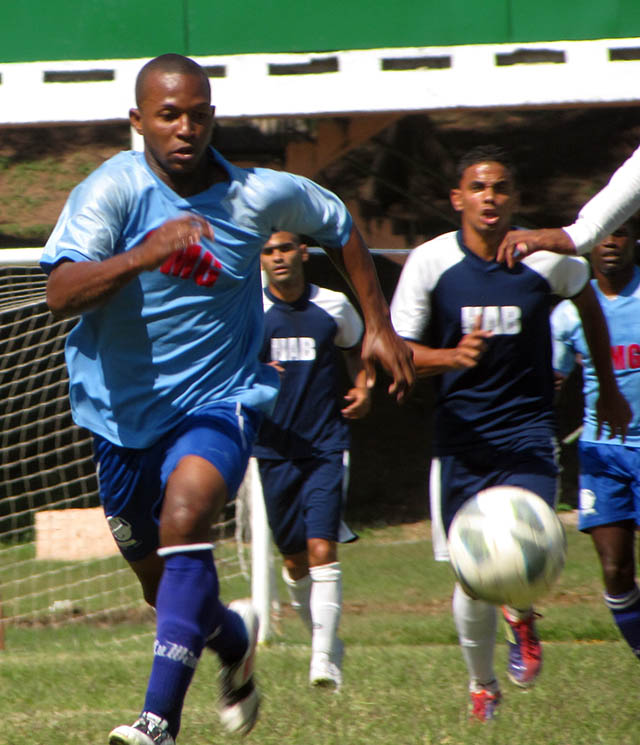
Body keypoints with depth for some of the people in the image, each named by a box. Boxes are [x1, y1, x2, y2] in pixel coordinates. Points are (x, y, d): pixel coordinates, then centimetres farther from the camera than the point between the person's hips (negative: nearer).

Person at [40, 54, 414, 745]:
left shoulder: (260, 195, -9)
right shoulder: (112, 189, -16)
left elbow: (338, 225, 13)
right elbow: (60, 293, -30)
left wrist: (378, 326, 10)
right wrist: (142, 254, -46)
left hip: (217, 401, -2)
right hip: (123, 409, 2)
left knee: (185, 515, -31)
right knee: (162, 585, 14)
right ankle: (234, 638, 51)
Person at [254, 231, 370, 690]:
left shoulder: (334, 307, 3)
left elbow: (357, 348, 23)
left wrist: (363, 388, 5)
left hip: (326, 447, -1)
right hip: (274, 449, 1)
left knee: (322, 551, -15)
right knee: (294, 560, 8)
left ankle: (325, 658, -18)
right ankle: (325, 638, 30)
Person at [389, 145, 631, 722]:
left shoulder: (548, 260, -5)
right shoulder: (430, 263, -6)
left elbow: (588, 302, 18)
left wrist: (608, 388, 25)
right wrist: (453, 356, -22)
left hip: (528, 430, -1)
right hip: (461, 434, 1)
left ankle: (521, 616, 14)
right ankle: (482, 684, 27)